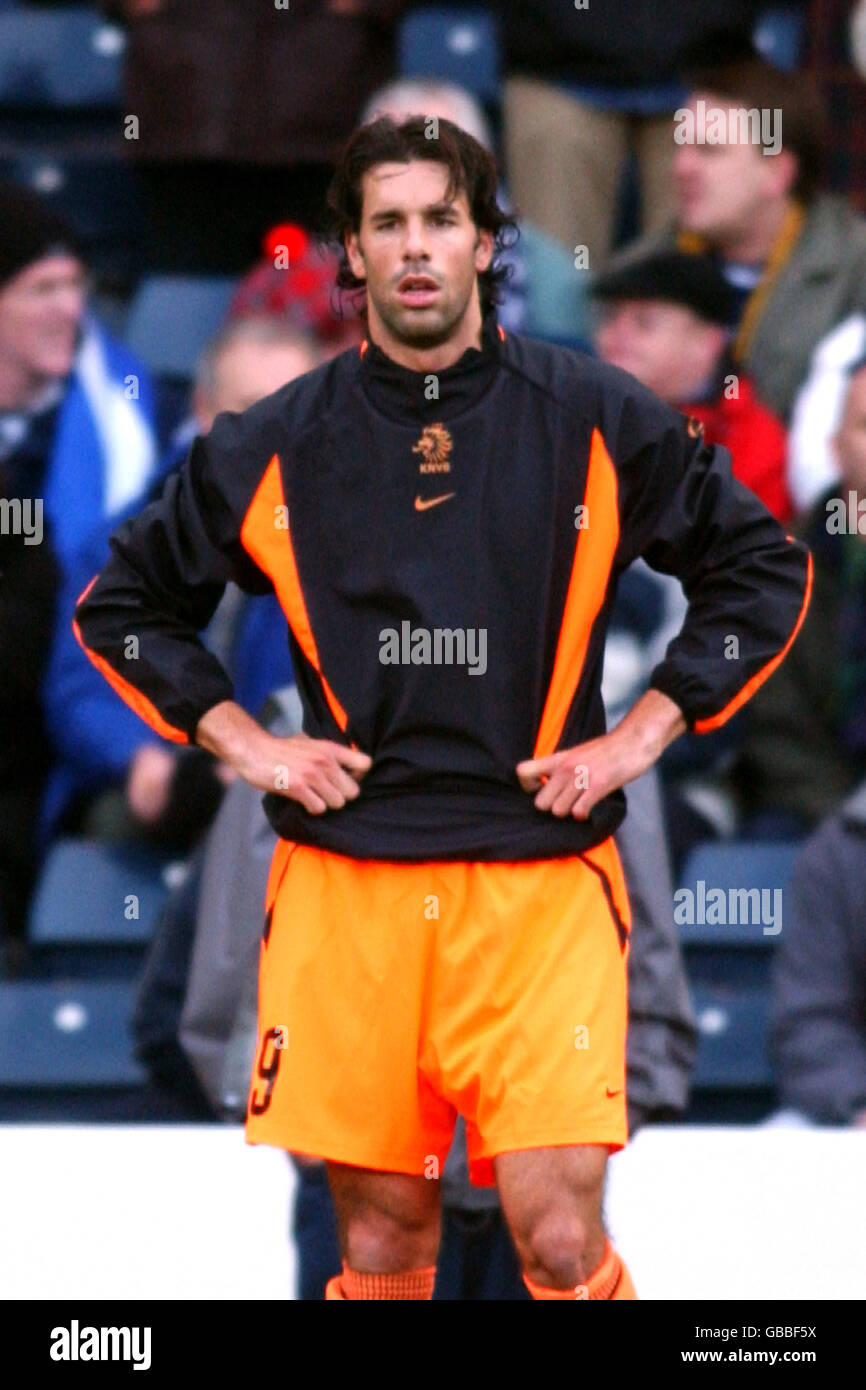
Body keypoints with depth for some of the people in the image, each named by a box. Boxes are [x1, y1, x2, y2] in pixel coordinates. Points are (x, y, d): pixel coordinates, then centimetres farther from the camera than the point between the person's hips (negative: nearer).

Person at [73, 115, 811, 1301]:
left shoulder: (597, 422, 3)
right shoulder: (278, 445, 6)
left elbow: (765, 570, 11)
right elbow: (123, 602, 17)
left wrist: (644, 735, 3)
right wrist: (242, 743, 6)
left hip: (539, 875, -1)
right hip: (345, 880, 1)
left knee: (559, 1234, -12)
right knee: (381, 1240, 3)